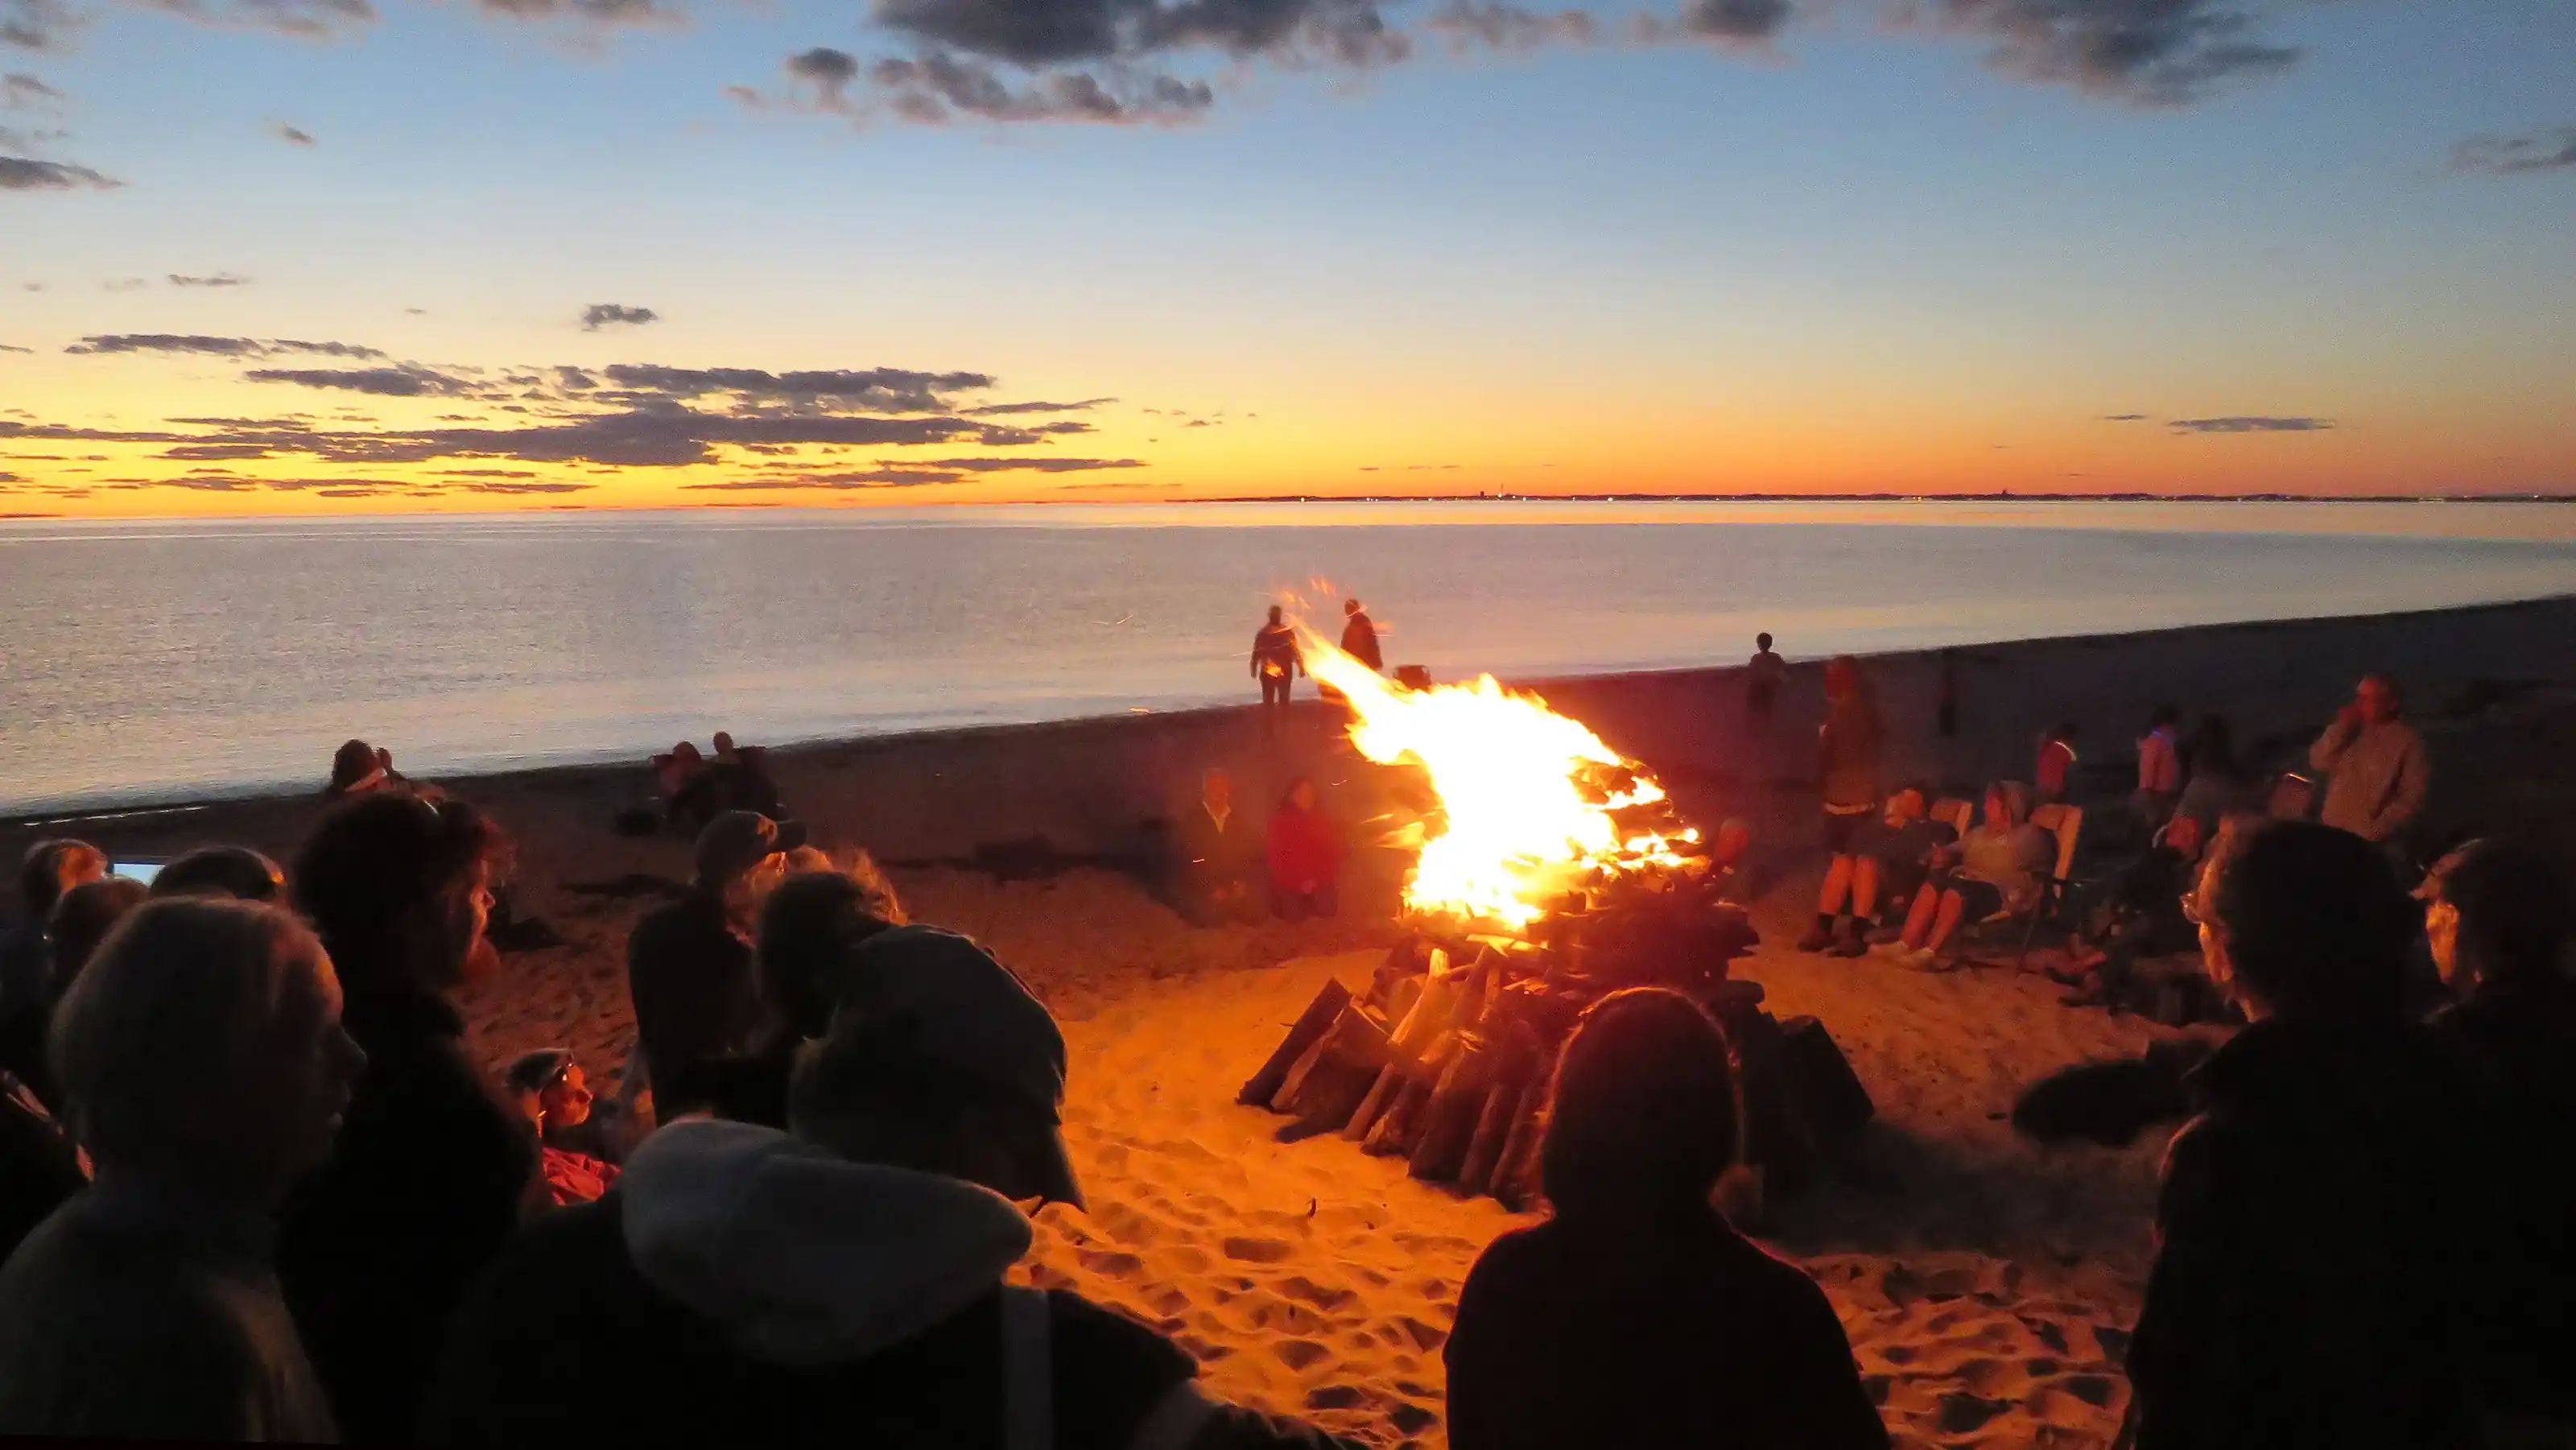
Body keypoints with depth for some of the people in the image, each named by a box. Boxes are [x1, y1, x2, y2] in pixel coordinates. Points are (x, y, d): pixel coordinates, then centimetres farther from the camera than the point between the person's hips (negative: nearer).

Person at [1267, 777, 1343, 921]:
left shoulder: (1324, 820, 10)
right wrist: (1299, 883, -12)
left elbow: (1333, 851, 5)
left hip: (1320, 882, 2)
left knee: (1326, 911, -18)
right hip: (1290, 884, -2)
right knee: (1295, 915, -21)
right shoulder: (1279, 822, 2)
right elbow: (1277, 857, -4)